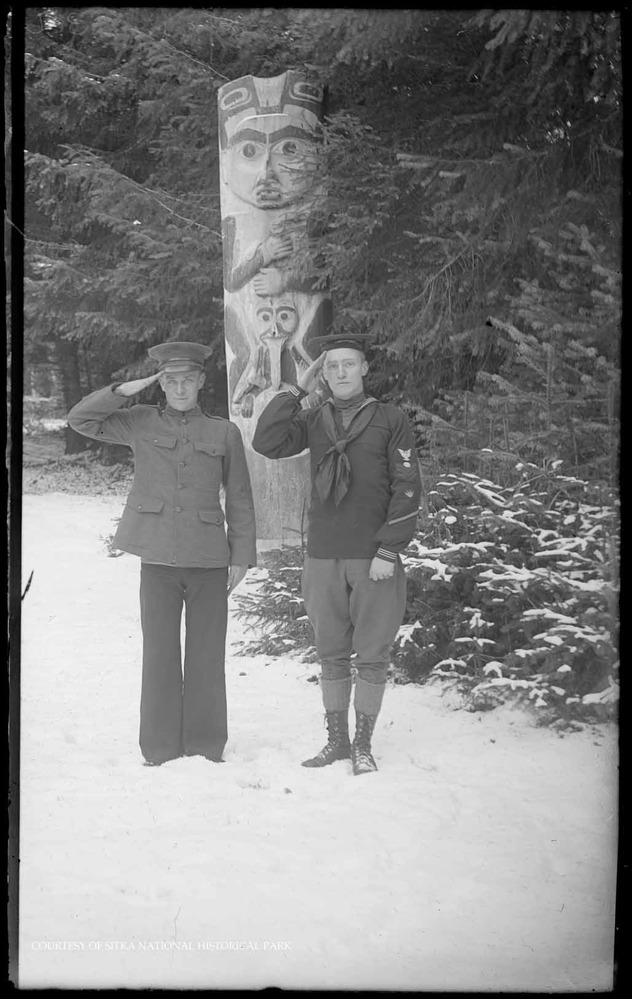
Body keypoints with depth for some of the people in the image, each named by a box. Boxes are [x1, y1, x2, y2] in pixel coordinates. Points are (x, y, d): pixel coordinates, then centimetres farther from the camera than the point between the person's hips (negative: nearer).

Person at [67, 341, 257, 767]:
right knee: (160, 655, 4)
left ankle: (206, 749, 18)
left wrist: (242, 556, 4)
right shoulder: (141, 422, 7)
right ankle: (161, 751, 15)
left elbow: (240, 499, 9)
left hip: (210, 560, 0)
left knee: (207, 657, 6)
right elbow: (80, 420, 1)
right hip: (159, 559, 0)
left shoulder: (224, 432, 7)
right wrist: (124, 391, -6)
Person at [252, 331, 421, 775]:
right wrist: (297, 390, -6)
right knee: (332, 655, 11)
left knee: (372, 656, 4)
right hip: (323, 557, 3)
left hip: (375, 559, -3)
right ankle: (336, 740, 24)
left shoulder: (390, 419, -1)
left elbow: (408, 489, -5)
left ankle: (363, 745, 17)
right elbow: (266, 443, -7)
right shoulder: (313, 420, 8)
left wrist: (389, 551, -11)